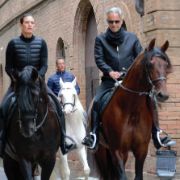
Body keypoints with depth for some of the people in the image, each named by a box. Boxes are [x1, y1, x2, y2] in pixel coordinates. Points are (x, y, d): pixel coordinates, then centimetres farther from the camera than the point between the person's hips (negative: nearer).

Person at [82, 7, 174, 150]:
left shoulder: (132, 38, 9)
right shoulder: (100, 39, 6)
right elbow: (99, 59, -3)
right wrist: (110, 71, -20)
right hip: (110, 79, -1)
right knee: (96, 102, -22)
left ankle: (156, 134, -7)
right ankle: (93, 135, -19)